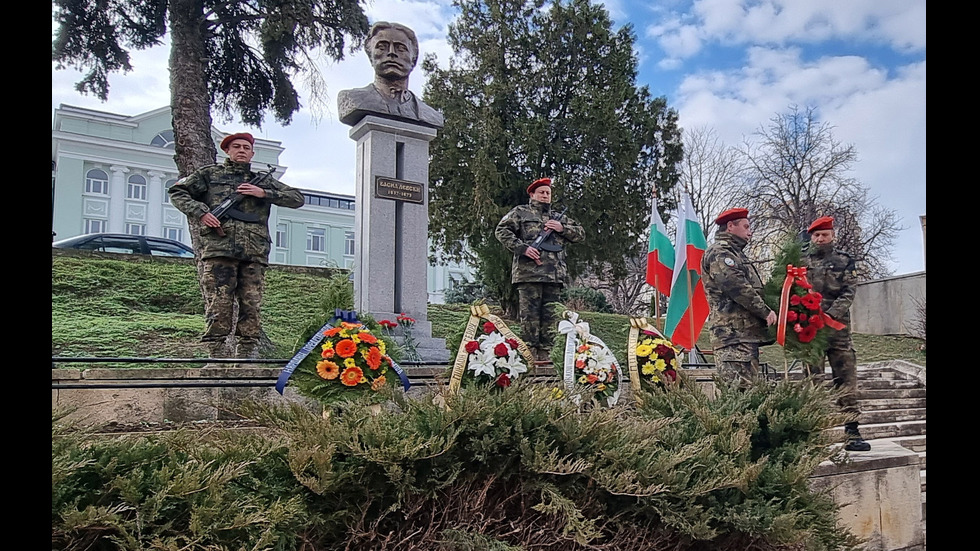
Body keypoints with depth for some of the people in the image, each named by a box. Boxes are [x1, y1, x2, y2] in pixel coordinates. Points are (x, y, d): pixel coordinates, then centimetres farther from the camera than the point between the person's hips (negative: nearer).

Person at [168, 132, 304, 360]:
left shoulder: (263, 180, 23)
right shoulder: (210, 174, 19)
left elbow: (298, 199, 15)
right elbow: (177, 192, 16)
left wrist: (263, 193, 1)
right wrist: (200, 212, -1)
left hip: (254, 254, 2)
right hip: (218, 248, -2)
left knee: (252, 307, -1)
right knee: (218, 306, -8)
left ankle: (246, 358, 4)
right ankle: (217, 357, -5)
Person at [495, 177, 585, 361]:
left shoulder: (559, 218, 26)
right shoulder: (520, 212, 11)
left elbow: (581, 233, 23)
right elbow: (501, 231, 0)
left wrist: (562, 228, 4)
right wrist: (523, 248, -12)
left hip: (555, 276, 5)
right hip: (529, 274, -5)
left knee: (550, 318, 5)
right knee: (529, 316, -7)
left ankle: (545, 356, 10)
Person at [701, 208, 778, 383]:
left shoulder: (735, 252, 28)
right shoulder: (719, 252, -6)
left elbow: (750, 287, 30)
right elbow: (738, 287, -16)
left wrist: (764, 311, 17)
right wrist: (766, 311, -12)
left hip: (747, 331, 11)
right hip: (734, 331, -11)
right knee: (739, 389, -15)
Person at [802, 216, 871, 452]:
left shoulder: (845, 261, 10)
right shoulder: (800, 260, 8)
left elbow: (848, 294, -2)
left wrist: (830, 315, -17)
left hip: (838, 326, 1)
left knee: (846, 379, 0)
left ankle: (851, 432, 4)